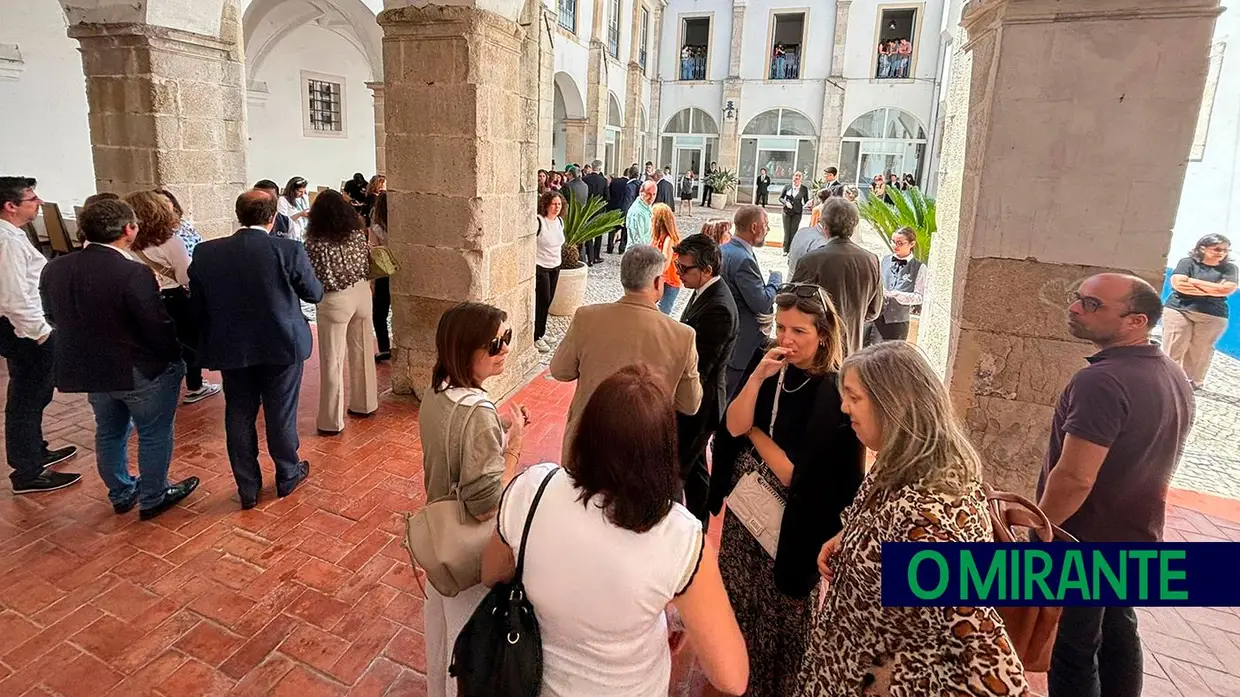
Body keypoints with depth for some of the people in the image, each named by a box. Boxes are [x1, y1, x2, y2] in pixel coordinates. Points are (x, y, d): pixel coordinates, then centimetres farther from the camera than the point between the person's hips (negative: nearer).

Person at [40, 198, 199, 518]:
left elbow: (54, 317, 8)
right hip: (140, 371, -7)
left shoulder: (54, 269, -5)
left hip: (86, 369, 7)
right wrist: (176, 358, -5)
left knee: (110, 433, 23)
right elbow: (159, 328, -22)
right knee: (154, 434, 12)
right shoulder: (133, 274, -27)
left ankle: (121, 494, 39)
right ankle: (153, 498, 25)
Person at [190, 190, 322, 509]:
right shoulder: (289, 250, -14)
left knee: (239, 416, 13)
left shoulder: (205, 253, -5)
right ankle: (287, 475, 30)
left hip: (231, 350, 2)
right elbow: (314, 294, -3)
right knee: (281, 413, 13)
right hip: (282, 347, -2)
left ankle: (247, 488, 24)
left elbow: (197, 305, 2)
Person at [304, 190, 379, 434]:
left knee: (332, 361, 3)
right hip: (362, 294, 5)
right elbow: (369, 265, 6)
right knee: (362, 352, 18)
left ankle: (332, 421, 10)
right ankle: (364, 404, 34)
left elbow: (310, 277, -10)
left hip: (335, 302, -5)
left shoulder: (315, 241, -14)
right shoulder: (357, 233, -2)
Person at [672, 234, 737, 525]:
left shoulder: (718, 308, -26)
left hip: (698, 403, -10)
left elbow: (698, 368, -24)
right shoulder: (706, 292, 3)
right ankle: (698, 523, 41)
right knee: (693, 466, 23)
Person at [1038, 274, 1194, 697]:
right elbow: (1150, 460, 14)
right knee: (1118, 633, 24)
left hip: (1082, 545, -9)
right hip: (1134, 538, 9)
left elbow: (1074, 479, -30)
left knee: (1073, 650, 7)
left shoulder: (1101, 382, -29)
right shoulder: (1175, 377, 3)